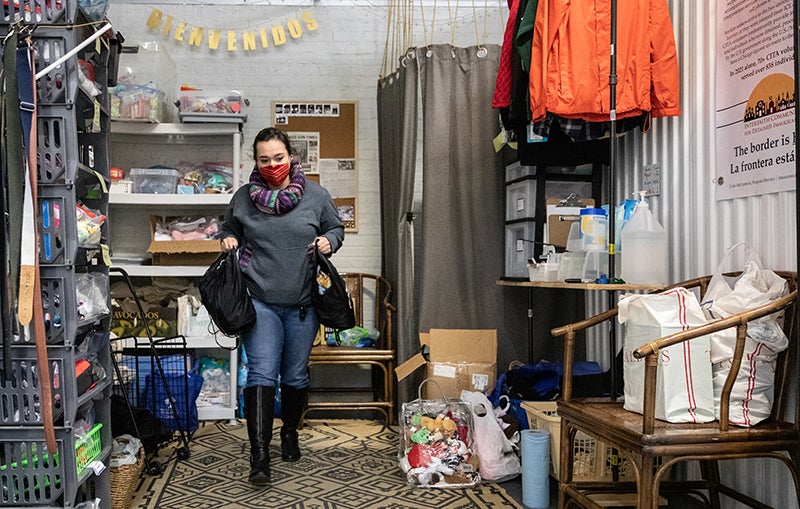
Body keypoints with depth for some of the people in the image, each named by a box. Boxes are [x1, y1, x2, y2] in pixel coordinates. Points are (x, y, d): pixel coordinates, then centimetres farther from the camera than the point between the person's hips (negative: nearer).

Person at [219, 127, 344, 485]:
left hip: (302, 304, 1)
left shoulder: (316, 196, 1)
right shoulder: (243, 198, 3)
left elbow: (336, 228, 14)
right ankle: (259, 454, -7)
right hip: (260, 301, -1)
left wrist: (328, 241, -7)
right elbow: (229, 230, 19)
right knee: (261, 373, -9)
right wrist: (228, 240, -3)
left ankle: (290, 431, 38)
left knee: (296, 375, 14)